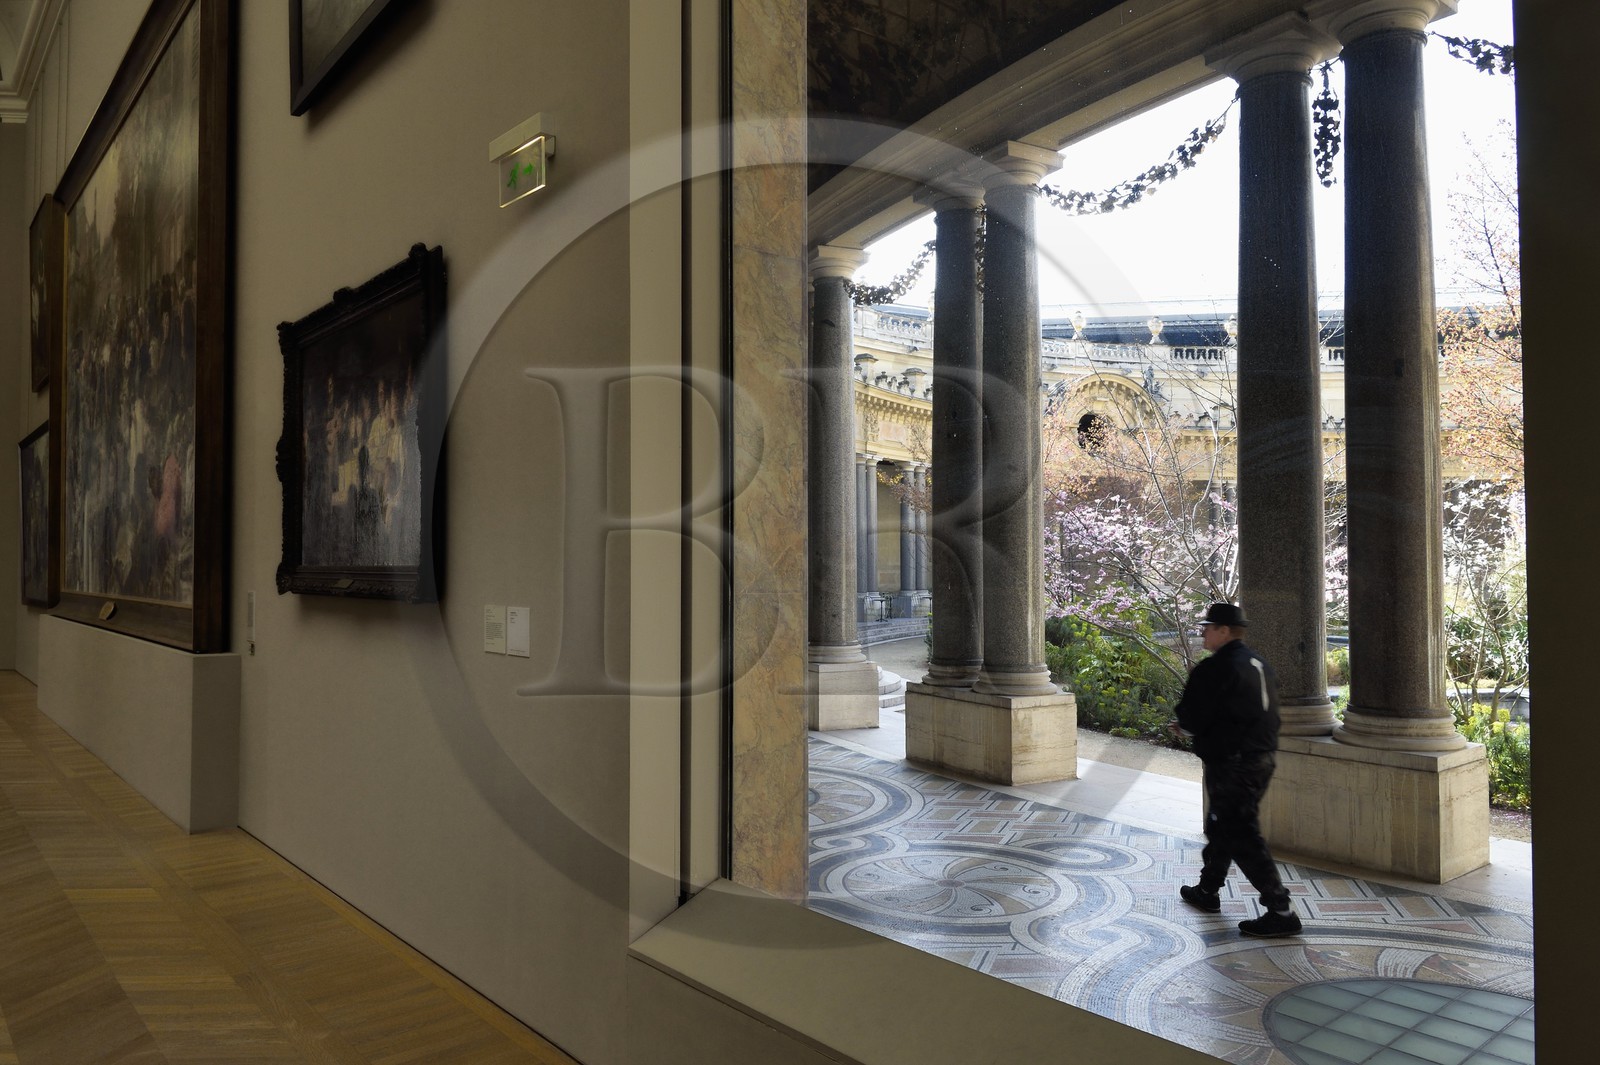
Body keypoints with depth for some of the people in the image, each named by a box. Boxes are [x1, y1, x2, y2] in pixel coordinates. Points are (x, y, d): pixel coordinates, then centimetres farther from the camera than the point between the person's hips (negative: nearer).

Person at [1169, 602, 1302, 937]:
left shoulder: (1215, 668, -18)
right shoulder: (1259, 664, 12)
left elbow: (1191, 719, -19)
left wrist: (1183, 726, 6)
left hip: (1231, 765, -10)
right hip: (1262, 756, 10)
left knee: (1241, 837, -4)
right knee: (1221, 826, 22)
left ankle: (1281, 912, -3)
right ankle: (1207, 891, 36)